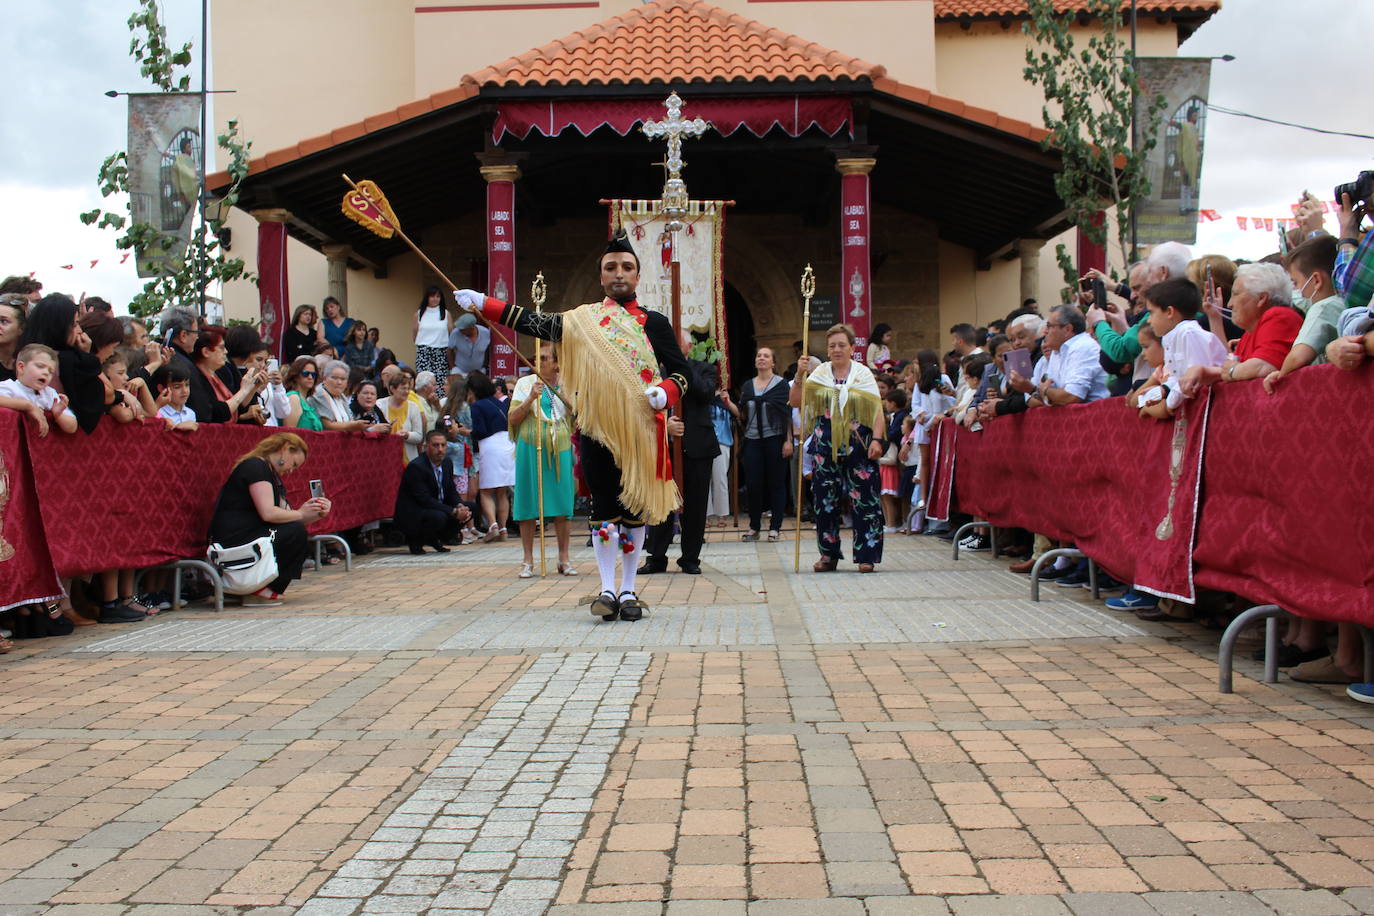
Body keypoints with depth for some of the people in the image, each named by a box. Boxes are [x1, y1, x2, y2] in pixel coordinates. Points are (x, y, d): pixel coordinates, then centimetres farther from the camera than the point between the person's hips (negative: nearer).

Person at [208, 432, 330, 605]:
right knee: (296, 533, -15)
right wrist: (301, 514, -8)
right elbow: (268, 513, -21)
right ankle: (261, 591, -11)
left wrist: (317, 514, 0)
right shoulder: (256, 466, -11)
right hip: (232, 542, -10)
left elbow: (285, 515, 15)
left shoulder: (273, 475, 21)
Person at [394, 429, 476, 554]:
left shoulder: (447, 463, 4)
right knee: (438, 517, -37)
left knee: (471, 507, -2)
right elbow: (425, 500, -26)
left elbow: (451, 492, 8)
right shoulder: (416, 467, -22)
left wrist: (460, 506, -15)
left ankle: (436, 539, 7)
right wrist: (454, 512, -29)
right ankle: (415, 540, -7)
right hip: (411, 516, -9)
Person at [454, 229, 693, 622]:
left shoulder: (654, 323, 5)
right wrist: (482, 303, 6)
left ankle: (628, 590, 15)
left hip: (640, 432, 0)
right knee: (604, 508, 2)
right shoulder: (582, 320, 8)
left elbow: (681, 370, 5)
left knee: (635, 508, 5)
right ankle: (608, 589, 10)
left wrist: (665, 392, -16)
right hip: (597, 428, 0)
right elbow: (533, 322, 9)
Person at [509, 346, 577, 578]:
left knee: (563, 502, 1)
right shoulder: (525, 383, 5)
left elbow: (576, 420, 18)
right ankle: (528, 560, 8)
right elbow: (512, 419, -1)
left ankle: (564, 558, 11)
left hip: (560, 448, 1)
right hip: (531, 448, -1)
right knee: (528, 502, -1)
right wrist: (531, 398, -12)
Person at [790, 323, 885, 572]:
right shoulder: (819, 373, 8)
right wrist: (800, 376, -12)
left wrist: (877, 439, -14)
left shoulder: (863, 374, 3)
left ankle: (866, 555, 2)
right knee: (825, 501, 4)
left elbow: (877, 410, -2)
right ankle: (829, 555, 14)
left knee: (864, 500, -4)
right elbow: (796, 402, 2)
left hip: (858, 446, -2)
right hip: (825, 446, 2)